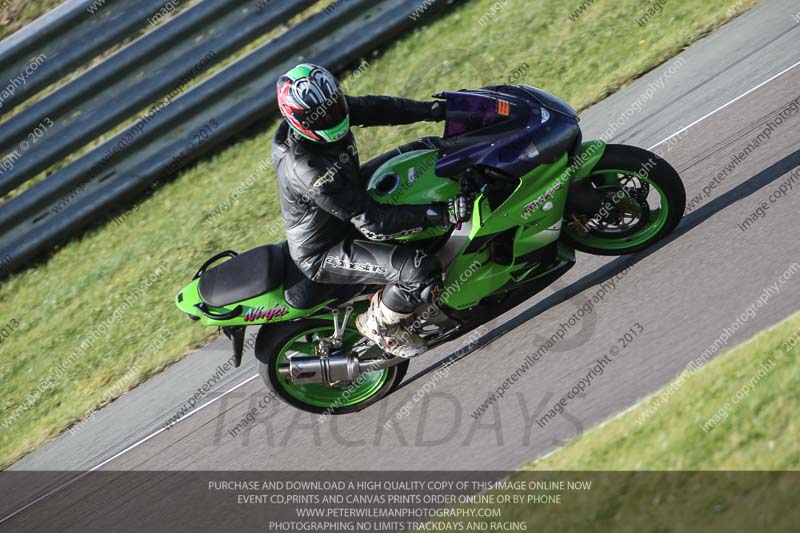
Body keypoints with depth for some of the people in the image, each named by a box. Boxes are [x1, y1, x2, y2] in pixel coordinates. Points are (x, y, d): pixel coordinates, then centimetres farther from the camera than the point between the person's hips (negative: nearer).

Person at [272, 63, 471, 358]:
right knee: (422, 272, -29)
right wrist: (440, 214, -41)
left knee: (431, 149, 7)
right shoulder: (306, 169, -39)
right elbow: (372, 221, -37)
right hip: (323, 252, -9)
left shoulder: (326, 109, -16)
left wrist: (433, 110, -13)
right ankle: (379, 324, 2)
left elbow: (374, 108, -2)